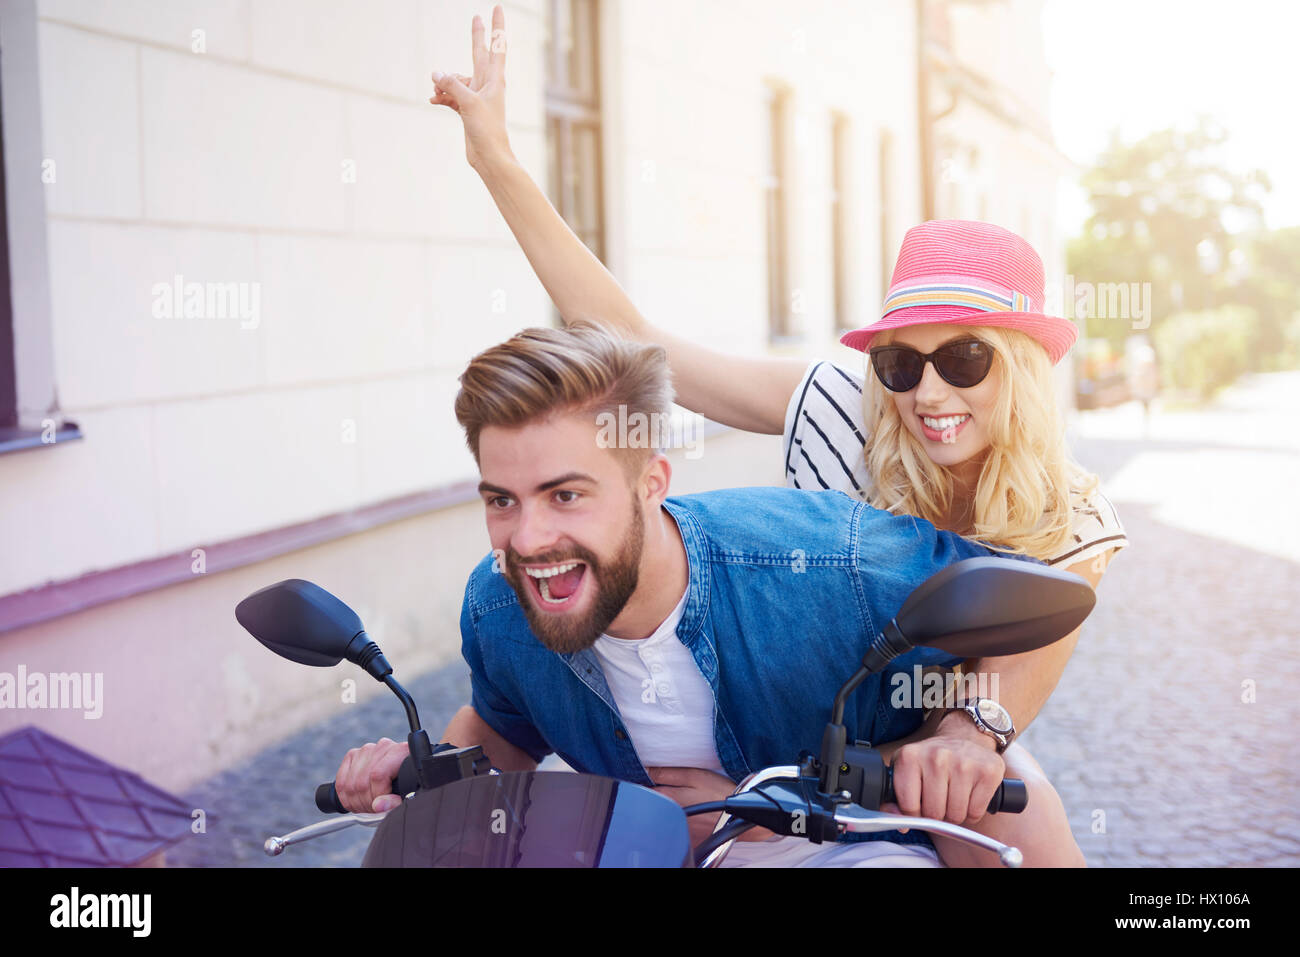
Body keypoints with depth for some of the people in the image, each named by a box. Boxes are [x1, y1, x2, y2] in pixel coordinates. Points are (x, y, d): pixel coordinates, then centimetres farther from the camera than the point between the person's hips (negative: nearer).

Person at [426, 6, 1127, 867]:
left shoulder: (1073, 528, -15)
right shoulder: (839, 409, -17)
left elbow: (1006, 687, -25)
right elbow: (628, 342, -18)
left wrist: (965, 736, -51)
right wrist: (497, 160, -23)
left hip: (936, 745, 0)